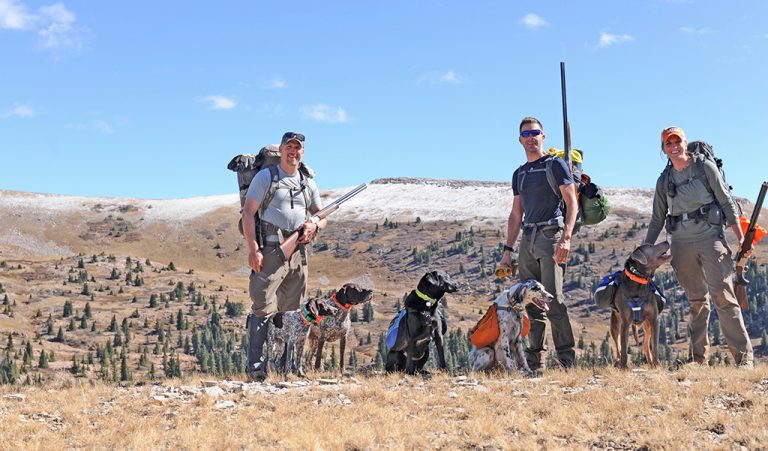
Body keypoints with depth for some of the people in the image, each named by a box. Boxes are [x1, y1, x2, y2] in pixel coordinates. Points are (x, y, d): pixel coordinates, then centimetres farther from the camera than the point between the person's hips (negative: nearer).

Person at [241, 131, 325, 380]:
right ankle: (255, 365, -9)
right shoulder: (265, 177, 1)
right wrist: (253, 249, -16)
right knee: (263, 308, -11)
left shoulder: (308, 183, 18)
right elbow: (248, 213, -6)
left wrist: (314, 225, -5)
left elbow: (321, 217, 21)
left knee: (292, 312, 10)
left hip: (298, 252, 6)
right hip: (270, 249, -6)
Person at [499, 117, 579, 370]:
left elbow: (572, 202, -4)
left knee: (553, 299, -13)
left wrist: (566, 238, -16)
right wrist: (508, 250, 17)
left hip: (550, 235, -6)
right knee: (532, 302, 4)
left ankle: (566, 358, -11)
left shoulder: (555, 164, 3)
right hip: (528, 239, 6)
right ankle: (533, 360, 7)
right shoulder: (519, 174, 21)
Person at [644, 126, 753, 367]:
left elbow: (727, 201, 2)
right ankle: (698, 358, 8)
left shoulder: (706, 167, 2)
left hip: (710, 237, -3)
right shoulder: (664, 181, 12)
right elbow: (657, 219, 19)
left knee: (723, 295, -12)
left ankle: (744, 357, -12)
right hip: (681, 245, 4)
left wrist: (740, 237, -5)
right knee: (697, 301, 5)